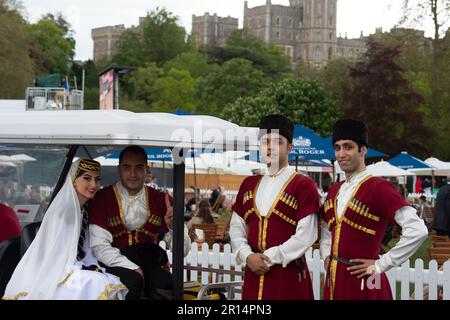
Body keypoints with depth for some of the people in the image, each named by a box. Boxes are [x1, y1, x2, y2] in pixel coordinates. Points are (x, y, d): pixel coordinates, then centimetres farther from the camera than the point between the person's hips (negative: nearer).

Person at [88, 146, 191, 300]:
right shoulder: (102, 198, 1)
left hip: (152, 264, 2)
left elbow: (183, 250, 6)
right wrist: (133, 268, -19)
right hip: (117, 265, -2)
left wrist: (174, 227, -16)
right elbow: (99, 246, -8)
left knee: (165, 284, -30)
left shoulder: (161, 200, 8)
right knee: (130, 280, -34)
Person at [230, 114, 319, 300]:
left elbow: (305, 236, -12)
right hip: (254, 275, 5)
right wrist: (248, 256, -6)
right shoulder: (248, 184, 13)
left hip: (289, 276, -5)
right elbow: (236, 228, 11)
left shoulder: (304, 185, -5)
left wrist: (270, 258, -13)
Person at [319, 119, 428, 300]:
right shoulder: (334, 190, 10)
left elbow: (418, 231, -22)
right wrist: (326, 256, 9)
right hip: (334, 280, 7)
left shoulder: (378, 188, -13)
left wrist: (381, 265, -17)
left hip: (363, 283, -7)